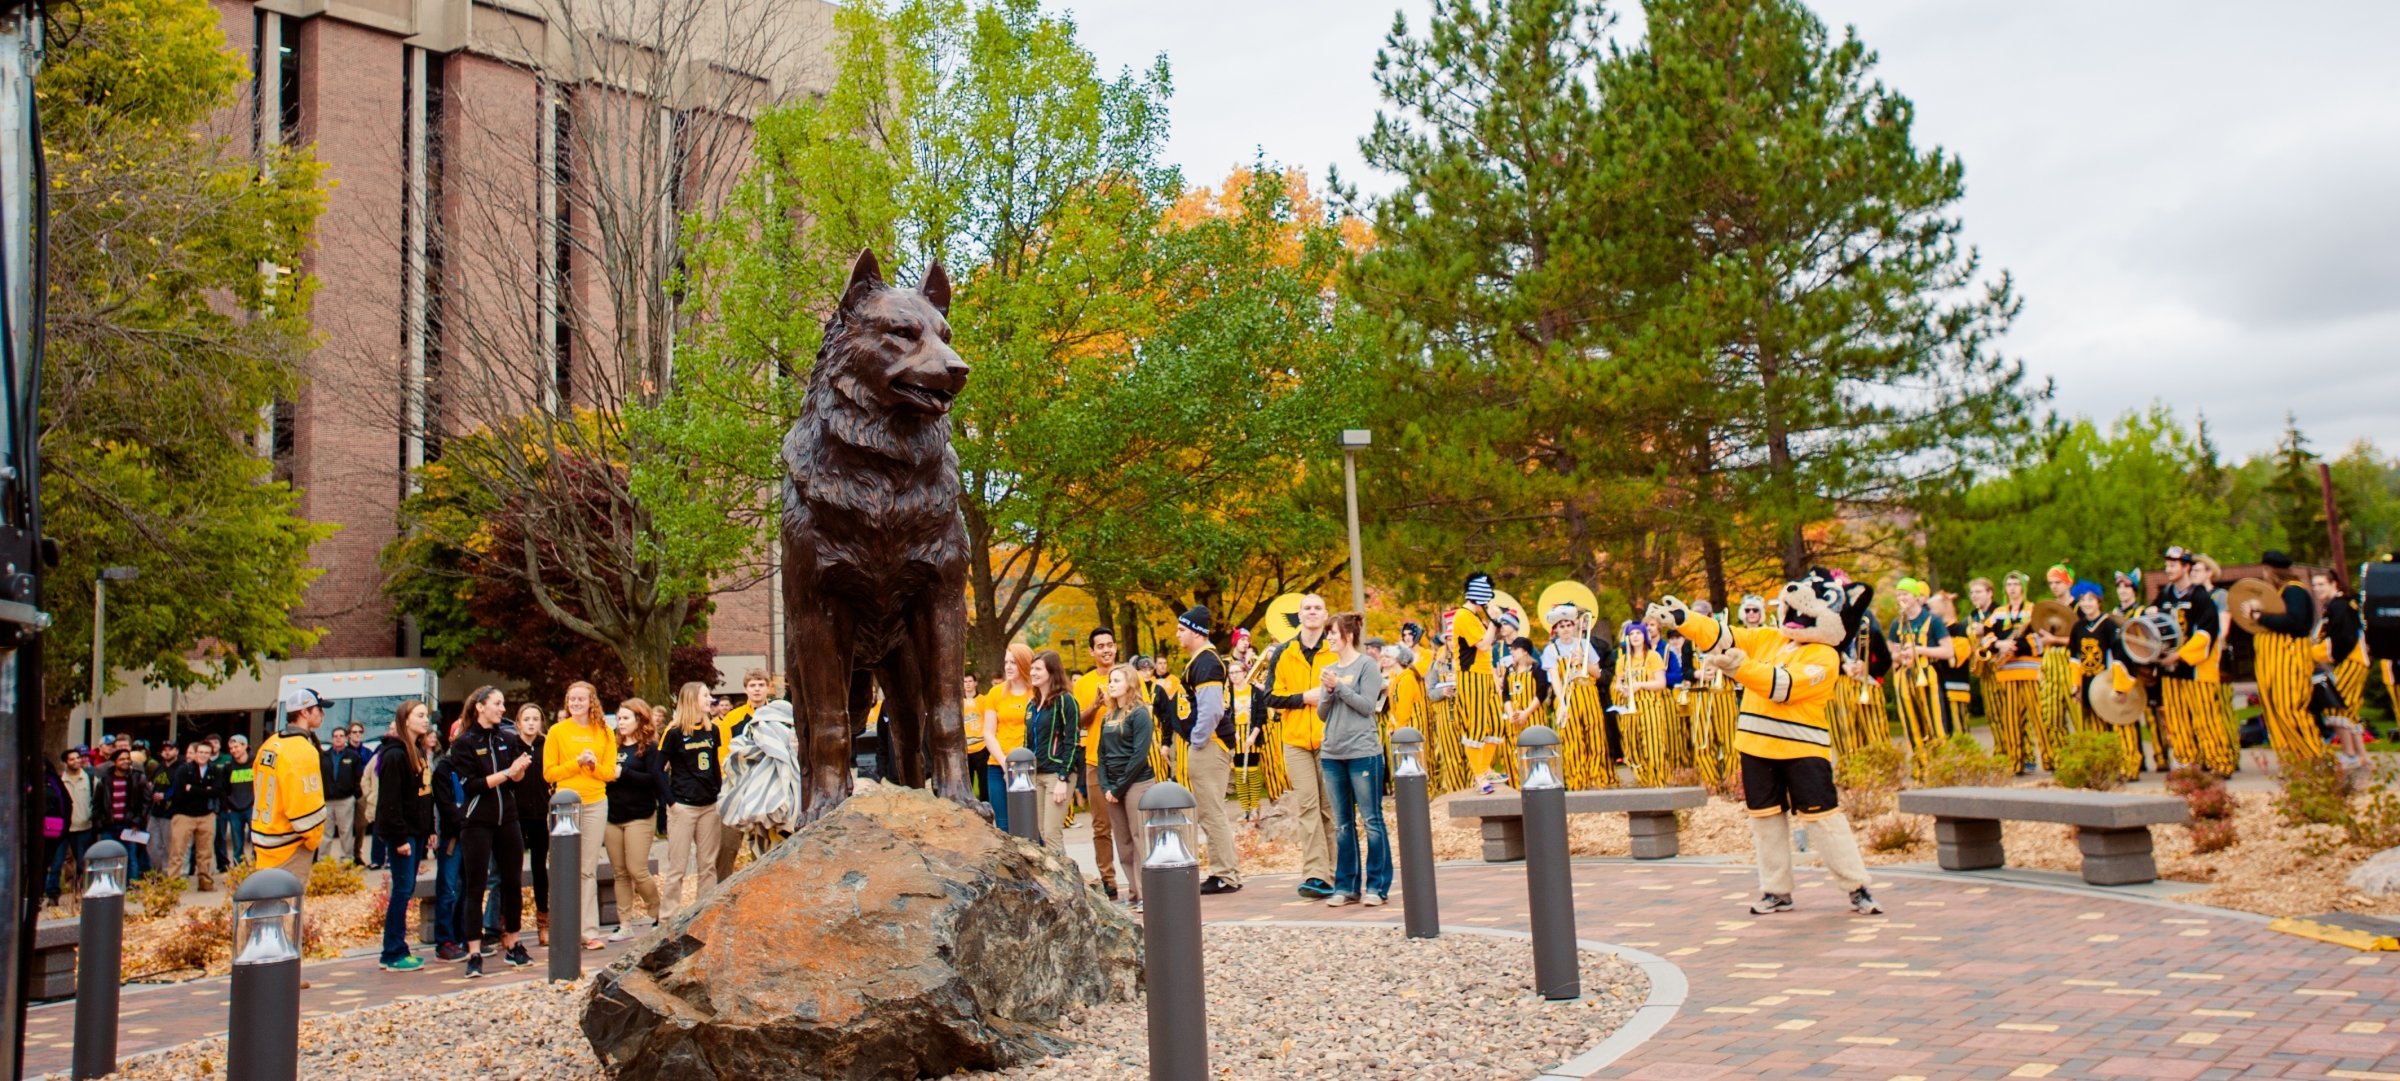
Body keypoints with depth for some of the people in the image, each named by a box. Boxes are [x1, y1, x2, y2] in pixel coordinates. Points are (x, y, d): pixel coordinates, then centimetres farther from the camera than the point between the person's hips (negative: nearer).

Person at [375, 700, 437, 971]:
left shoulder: (420, 752, 14)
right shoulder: (395, 755, -13)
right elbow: (390, 801, -18)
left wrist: (429, 830, 14)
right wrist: (400, 838, -19)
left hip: (417, 831, 9)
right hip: (401, 833, -9)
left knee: (407, 890, 11)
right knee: (403, 890, -6)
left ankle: (397, 949, 17)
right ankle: (393, 954, 0)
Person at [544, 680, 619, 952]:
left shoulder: (604, 732, 7)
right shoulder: (557, 732, 3)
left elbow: (610, 772, 6)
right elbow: (549, 773, 0)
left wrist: (594, 764, -13)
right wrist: (576, 762, -13)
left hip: (595, 804, 1)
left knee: (589, 869, 2)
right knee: (567, 869, -1)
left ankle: (590, 930, 4)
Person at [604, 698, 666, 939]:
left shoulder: (649, 748, -4)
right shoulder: (614, 746, 11)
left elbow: (655, 779, -14)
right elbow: (606, 775, 16)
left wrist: (623, 774, -17)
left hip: (639, 817, -5)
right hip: (613, 817, 5)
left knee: (637, 870, -8)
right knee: (620, 873, 7)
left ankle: (658, 912, 12)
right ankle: (625, 924, 13)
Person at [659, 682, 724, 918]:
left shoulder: (712, 730, 10)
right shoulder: (674, 732, -7)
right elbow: (658, 769, -7)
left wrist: (719, 794, 9)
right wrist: (670, 801, -11)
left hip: (709, 807, 5)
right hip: (683, 807, -5)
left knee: (708, 865, 10)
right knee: (677, 865, 0)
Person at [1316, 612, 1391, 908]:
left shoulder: (1367, 665, -3)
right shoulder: (1329, 670, 13)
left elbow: (1368, 705, -11)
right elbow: (1322, 714, 11)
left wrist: (1339, 686, -13)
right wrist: (1328, 691, -6)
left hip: (1363, 752, -6)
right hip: (1332, 753, 6)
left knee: (1371, 820, -1)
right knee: (1342, 824, 9)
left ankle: (1376, 885, 5)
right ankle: (1346, 885, 16)